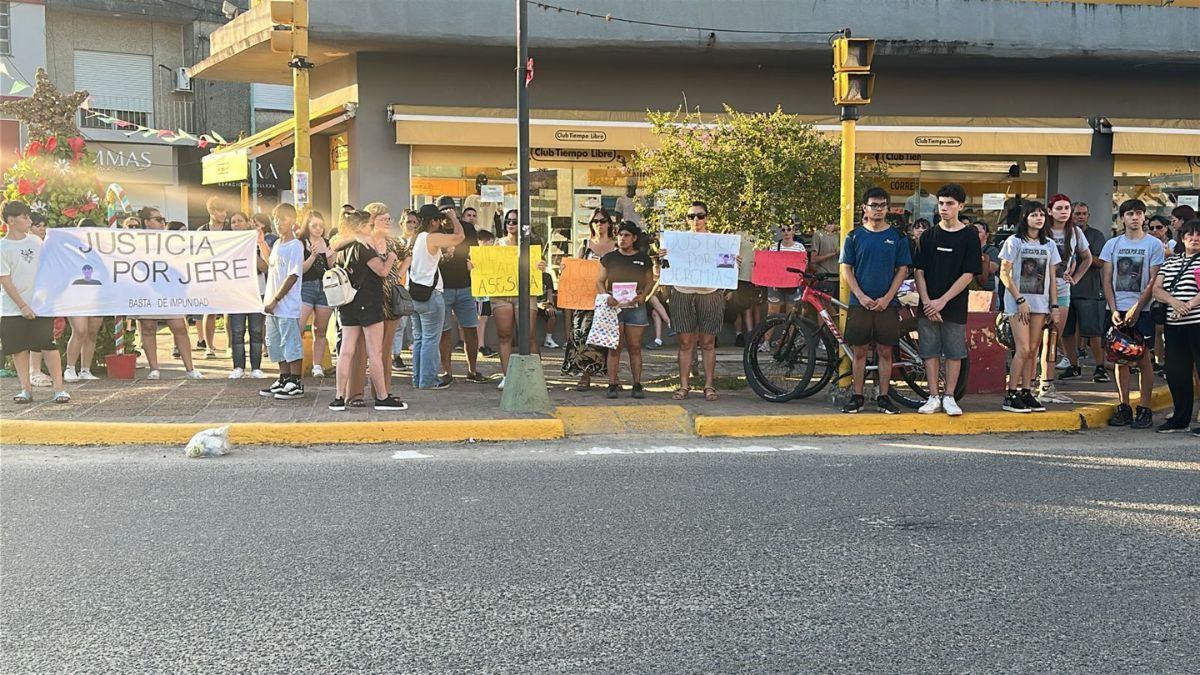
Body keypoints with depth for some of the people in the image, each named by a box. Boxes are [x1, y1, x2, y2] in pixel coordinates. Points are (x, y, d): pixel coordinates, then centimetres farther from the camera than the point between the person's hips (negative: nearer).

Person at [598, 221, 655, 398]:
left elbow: (650, 282, 12)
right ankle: (612, 385, -1)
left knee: (635, 347, 3)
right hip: (614, 306, 0)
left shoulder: (643, 258, 9)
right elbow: (600, 281, 9)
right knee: (614, 348, -3)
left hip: (636, 308, 0)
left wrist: (642, 295, -8)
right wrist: (606, 296, -10)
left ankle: (637, 385, 7)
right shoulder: (609, 258, 8)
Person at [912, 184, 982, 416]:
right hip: (928, 306, 2)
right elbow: (919, 272, 4)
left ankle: (949, 397, 11)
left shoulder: (969, 236, -2)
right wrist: (927, 302, -9)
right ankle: (933, 397, 11)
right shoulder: (929, 235, 6)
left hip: (955, 306, -2)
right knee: (931, 351, 5)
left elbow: (968, 275, -7)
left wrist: (942, 301, -13)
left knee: (954, 353, 2)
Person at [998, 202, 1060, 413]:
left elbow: (1051, 277, 14)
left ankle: (1026, 392, 11)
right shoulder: (1015, 242, -3)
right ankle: (1011, 396, -6)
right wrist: (1020, 300, -13)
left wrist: (1054, 305, 7)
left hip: (1040, 303, 5)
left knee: (1033, 350, 5)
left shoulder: (1049, 244, 12)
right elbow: (1004, 273, -7)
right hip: (1018, 302, -5)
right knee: (1023, 350, -11)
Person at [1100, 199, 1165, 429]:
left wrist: (1136, 309, -12)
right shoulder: (1112, 244, 10)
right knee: (1120, 359, 4)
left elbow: (1153, 282, -3)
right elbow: (1107, 280, 8)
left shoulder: (1154, 244, 1)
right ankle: (1124, 408, 10)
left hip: (1142, 310, -3)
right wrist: (1114, 310, -3)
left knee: (1143, 360, -3)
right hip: (1117, 310, 3)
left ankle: (1144, 410, 2)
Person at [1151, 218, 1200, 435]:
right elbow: (1156, 289, 11)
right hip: (1174, 326, 6)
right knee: (1175, 371, 9)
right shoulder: (1170, 262, 20)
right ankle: (1180, 419, 21)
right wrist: (1173, 301, -8)